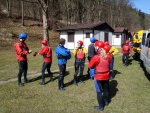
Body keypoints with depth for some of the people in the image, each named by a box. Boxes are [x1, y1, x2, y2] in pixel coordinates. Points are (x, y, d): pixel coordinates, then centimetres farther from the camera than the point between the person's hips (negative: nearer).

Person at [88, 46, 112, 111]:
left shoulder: (96, 57, -24)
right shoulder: (108, 56, -7)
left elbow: (90, 66, -12)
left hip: (98, 77, -5)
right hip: (106, 76, 6)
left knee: (99, 92, 8)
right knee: (106, 89, 23)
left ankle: (101, 106, 18)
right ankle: (106, 102, 44)